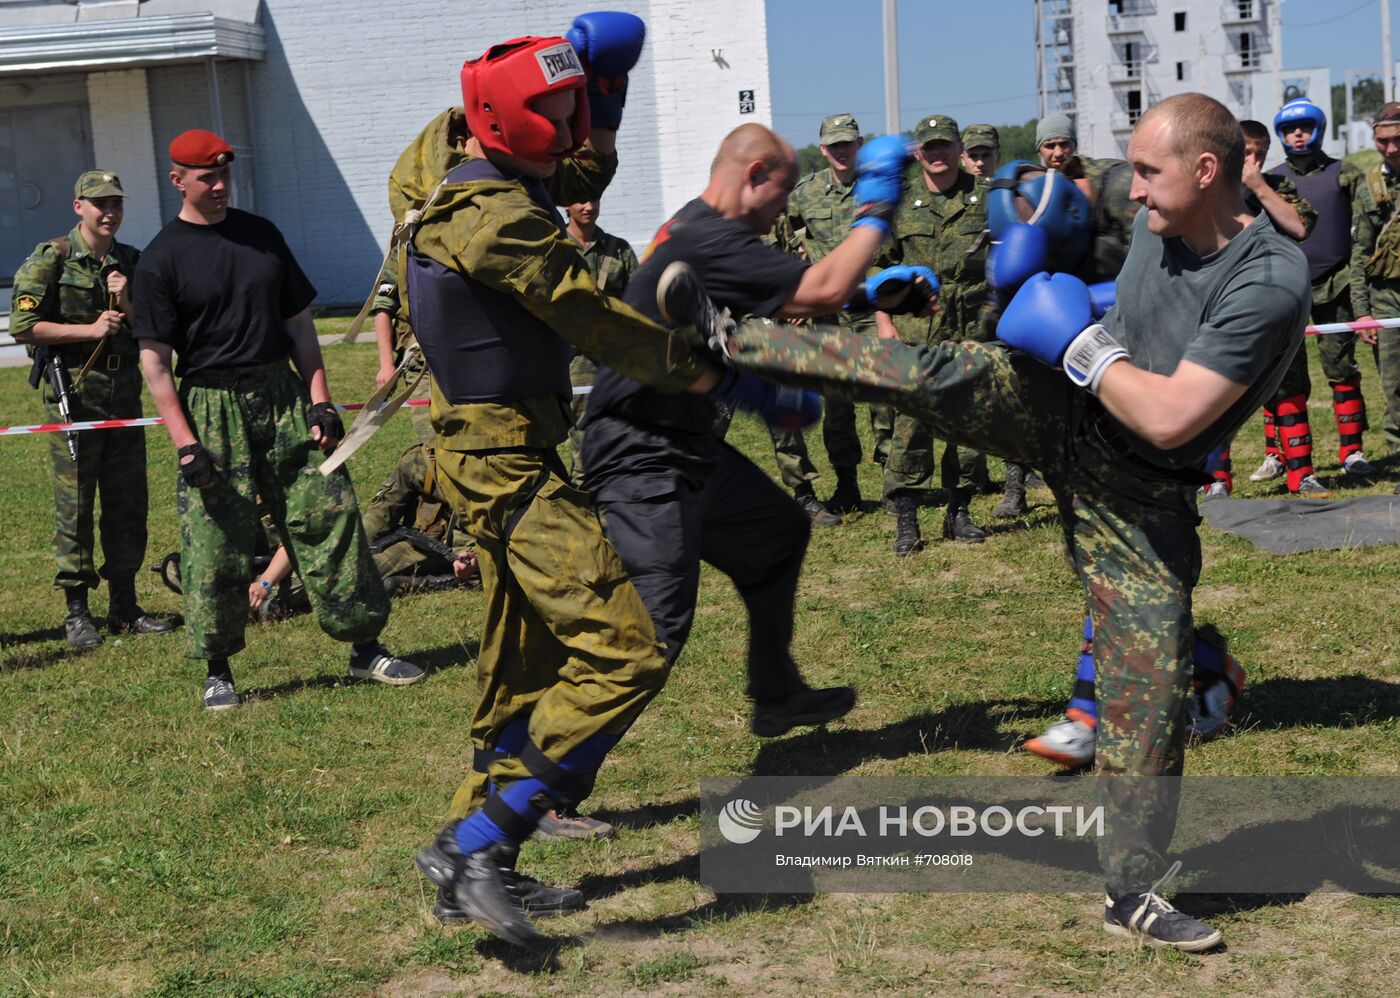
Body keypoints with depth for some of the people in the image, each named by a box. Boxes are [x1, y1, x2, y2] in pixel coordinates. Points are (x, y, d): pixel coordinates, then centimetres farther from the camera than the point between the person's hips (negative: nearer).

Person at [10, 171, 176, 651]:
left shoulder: (132, 262, 11)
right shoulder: (50, 259, -4)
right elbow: (23, 325, -10)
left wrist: (125, 306, -6)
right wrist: (89, 329, -14)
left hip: (124, 390, 5)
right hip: (73, 392, -5)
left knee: (128, 502, 8)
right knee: (74, 504, -2)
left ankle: (124, 606, 17)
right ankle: (77, 612, 4)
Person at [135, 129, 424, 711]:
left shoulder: (261, 235, 12)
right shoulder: (161, 259, -2)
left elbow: (298, 323, 14)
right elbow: (155, 361, -6)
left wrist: (320, 401, 4)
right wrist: (186, 444, -14)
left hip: (284, 397, 4)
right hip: (212, 408, -4)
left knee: (330, 519, 0)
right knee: (216, 547, -3)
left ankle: (365, 649, 8)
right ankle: (217, 670, 12)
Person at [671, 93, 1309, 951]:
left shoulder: (1270, 282, -26)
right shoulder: (1158, 228, -3)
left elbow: (1169, 419, -30)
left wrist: (1089, 350, -18)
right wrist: (1088, 342, 4)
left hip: (1140, 492, -5)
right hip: (1059, 406, 5)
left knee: (1150, 684, -3)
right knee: (936, 377, -19)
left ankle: (1134, 894, 9)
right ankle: (729, 338, -10)